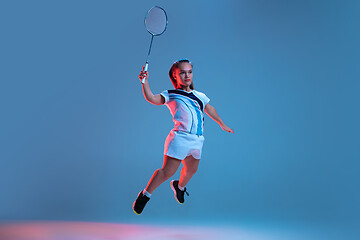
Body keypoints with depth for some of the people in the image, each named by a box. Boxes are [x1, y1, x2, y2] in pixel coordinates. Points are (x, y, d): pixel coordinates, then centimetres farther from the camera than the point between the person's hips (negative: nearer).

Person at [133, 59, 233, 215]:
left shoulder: (200, 96, 16)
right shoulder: (171, 95, 2)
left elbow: (210, 110, 32)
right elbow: (152, 99, -14)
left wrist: (222, 125, 42)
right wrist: (145, 81, -25)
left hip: (197, 140, 6)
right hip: (180, 138, -6)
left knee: (191, 170, 20)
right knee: (167, 171, -10)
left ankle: (180, 186, 52)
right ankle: (145, 195, 8)